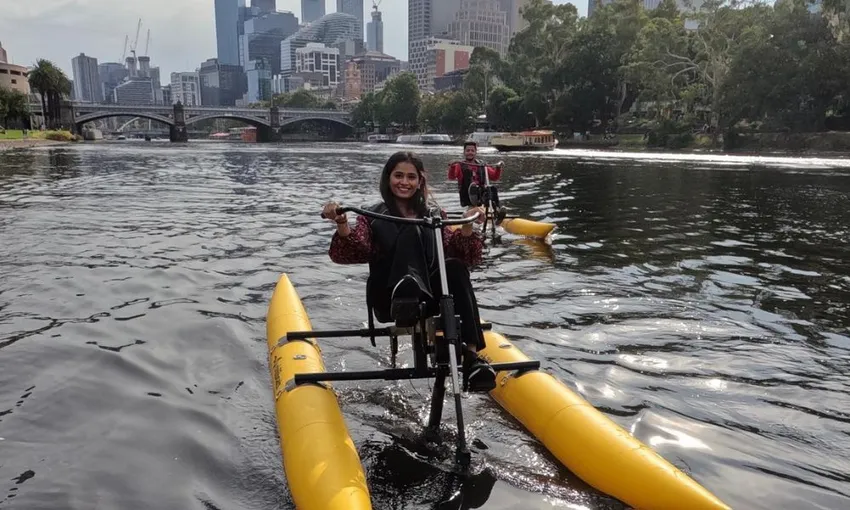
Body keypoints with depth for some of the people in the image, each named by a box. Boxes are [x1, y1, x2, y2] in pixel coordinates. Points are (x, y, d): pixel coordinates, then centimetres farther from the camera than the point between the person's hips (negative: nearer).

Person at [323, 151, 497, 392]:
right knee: (410, 232, -23)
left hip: (428, 297, 2)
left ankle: (472, 355, -39)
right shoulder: (374, 217, 11)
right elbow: (348, 254, -7)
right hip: (390, 300, -2)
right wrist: (342, 225, -26)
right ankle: (405, 293, -55)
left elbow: (466, 257, 4)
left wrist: (467, 227, -15)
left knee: (454, 267, -30)